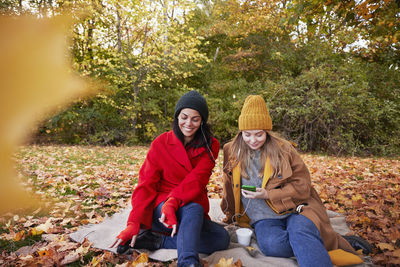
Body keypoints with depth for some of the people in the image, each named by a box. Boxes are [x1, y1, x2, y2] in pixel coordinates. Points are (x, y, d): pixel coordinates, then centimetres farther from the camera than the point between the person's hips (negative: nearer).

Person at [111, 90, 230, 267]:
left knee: (222, 238, -23)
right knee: (194, 210, -33)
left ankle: (155, 240, -22)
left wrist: (173, 203, -32)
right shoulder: (161, 143, -3)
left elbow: (196, 180, -14)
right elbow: (146, 184, -8)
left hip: (194, 208, 3)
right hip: (159, 208, -3)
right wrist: (134, 223, -20)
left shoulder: (210, 146, 0)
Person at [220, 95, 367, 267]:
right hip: (263, 217, 2)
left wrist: (269, 194, -14)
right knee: (272, 245, -30)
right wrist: (230, 216, 26)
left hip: (293, 209, -2)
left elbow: (302, 185, -1)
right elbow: (229, 188, 18)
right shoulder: (232, 151, 5)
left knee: (301, 232, -36)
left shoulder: (283, 149, 0)